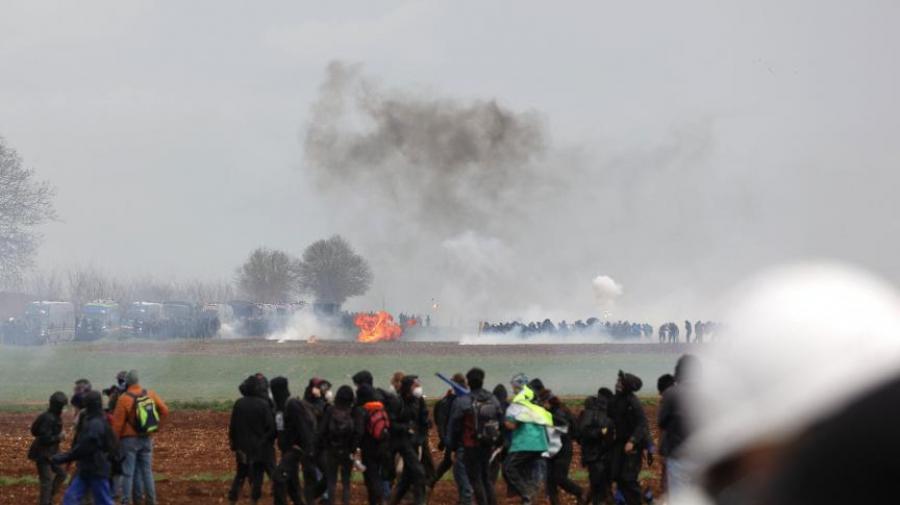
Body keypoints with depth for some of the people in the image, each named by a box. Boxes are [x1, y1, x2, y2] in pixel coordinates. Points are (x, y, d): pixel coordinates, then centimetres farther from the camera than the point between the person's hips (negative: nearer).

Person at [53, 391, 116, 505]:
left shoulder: (96, 424, -21)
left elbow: (83, 448, -24)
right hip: (85, 470, 10)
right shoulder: (89, 421, 12)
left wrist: (62, 458, -19)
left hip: (97, 471, -10)